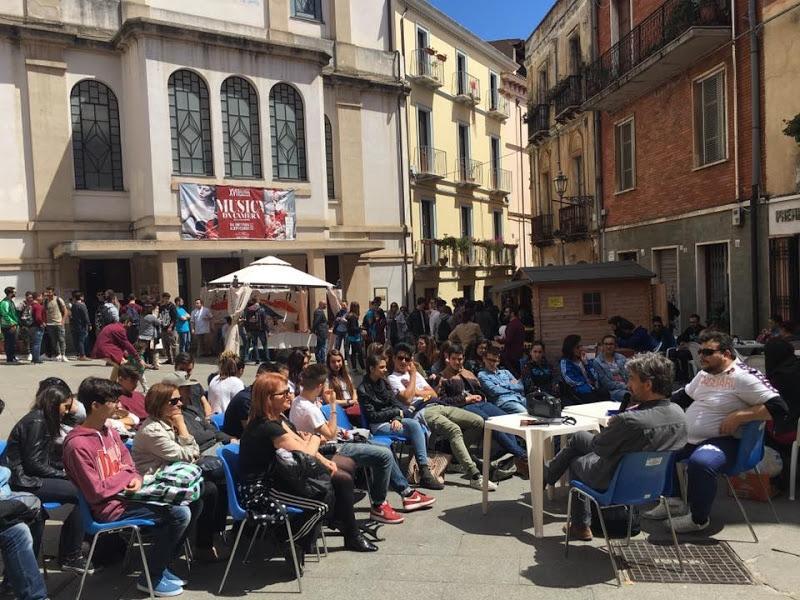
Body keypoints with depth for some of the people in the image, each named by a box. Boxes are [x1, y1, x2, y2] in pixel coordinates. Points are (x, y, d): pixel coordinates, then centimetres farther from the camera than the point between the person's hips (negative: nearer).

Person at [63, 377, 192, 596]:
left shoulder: (110, 432, 7)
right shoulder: (78, 445, -20)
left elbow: (128, 464, 18)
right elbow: (95, 493, -21)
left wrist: (136, 477, -4)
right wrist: (126, 477, -9)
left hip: (125, 494, 9)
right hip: (110, 507, -9)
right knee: (179, 514, -17)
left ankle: (160, 565, 19)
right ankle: (151, 578, 1)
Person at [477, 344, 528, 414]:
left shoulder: (505, 372, 30)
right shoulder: (482, 375, 12)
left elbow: (521, 387, 19)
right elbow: (494, 391, -4)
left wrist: (507, 385, 4)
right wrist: (512, 386, 9)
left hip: (520, 398, 6)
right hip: (503, 400, -6)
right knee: (523, 412, -40)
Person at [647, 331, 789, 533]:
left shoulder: (744, 377, -15)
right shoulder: (704, 374, 12)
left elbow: (778, 408, -20)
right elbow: (683, 397, 25)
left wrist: (738, 416, -24)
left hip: (721, 441, -9)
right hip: (687, 438, 9)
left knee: (700, 463, -37)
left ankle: (699, 519, -12)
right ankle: (673, 500, 22)